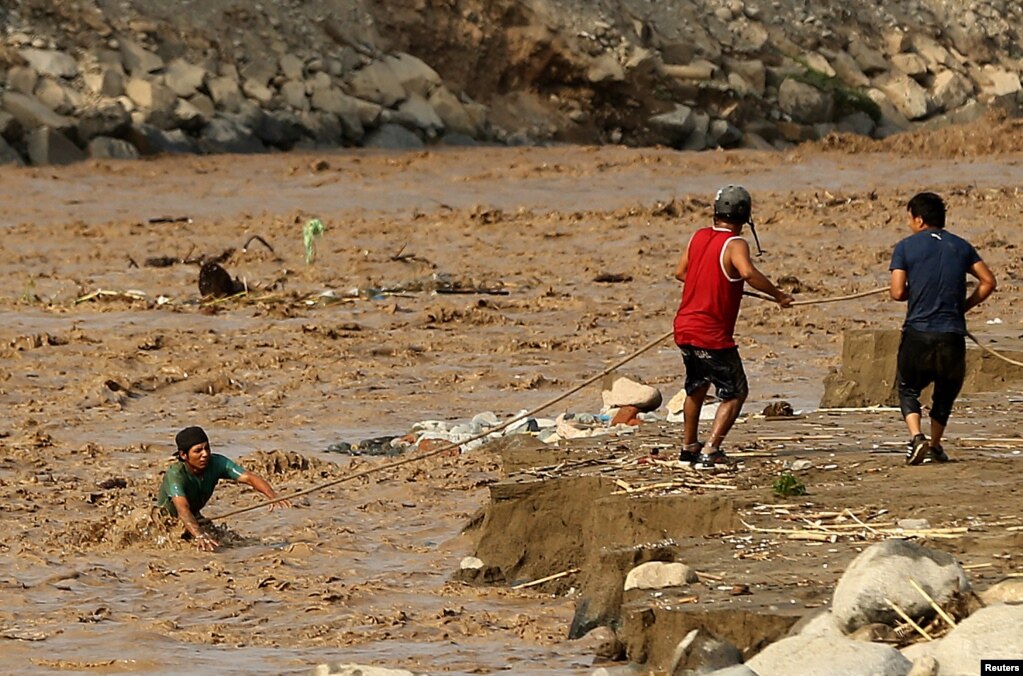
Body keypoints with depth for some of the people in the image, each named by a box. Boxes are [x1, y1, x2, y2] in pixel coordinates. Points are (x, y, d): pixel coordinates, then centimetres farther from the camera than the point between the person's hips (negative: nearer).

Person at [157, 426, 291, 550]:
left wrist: (272, 496, -52)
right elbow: (182, 509, -51)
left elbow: (249, 477, -32)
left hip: (195, 518, 4)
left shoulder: (217, 463, -22)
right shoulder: (175, 474, -36)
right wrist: (199, 535, -68)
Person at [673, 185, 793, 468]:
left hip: (684, 328, 7)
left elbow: (680, 272, 19)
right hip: (712, 335, -7)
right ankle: (710, 452, -8)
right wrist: (777, 295, -23)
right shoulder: (734, 244, -14)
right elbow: (748, 273, -34)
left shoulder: (699, 236, 7)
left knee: (697, 387, 28)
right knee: (735, 393, 4)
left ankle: (689, 446, 36)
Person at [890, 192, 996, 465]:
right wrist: (964, 306, 15)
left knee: (908, 390, 14)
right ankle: (935, 444, 21)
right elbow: (988, 282, 8)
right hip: (953, 335, 2)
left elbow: (897, 293, -7)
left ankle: (916, 437, -8)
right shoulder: (961, 247, 10)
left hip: (918, 333, -2)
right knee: (946, 391, 22)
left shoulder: (906, 247, -1)